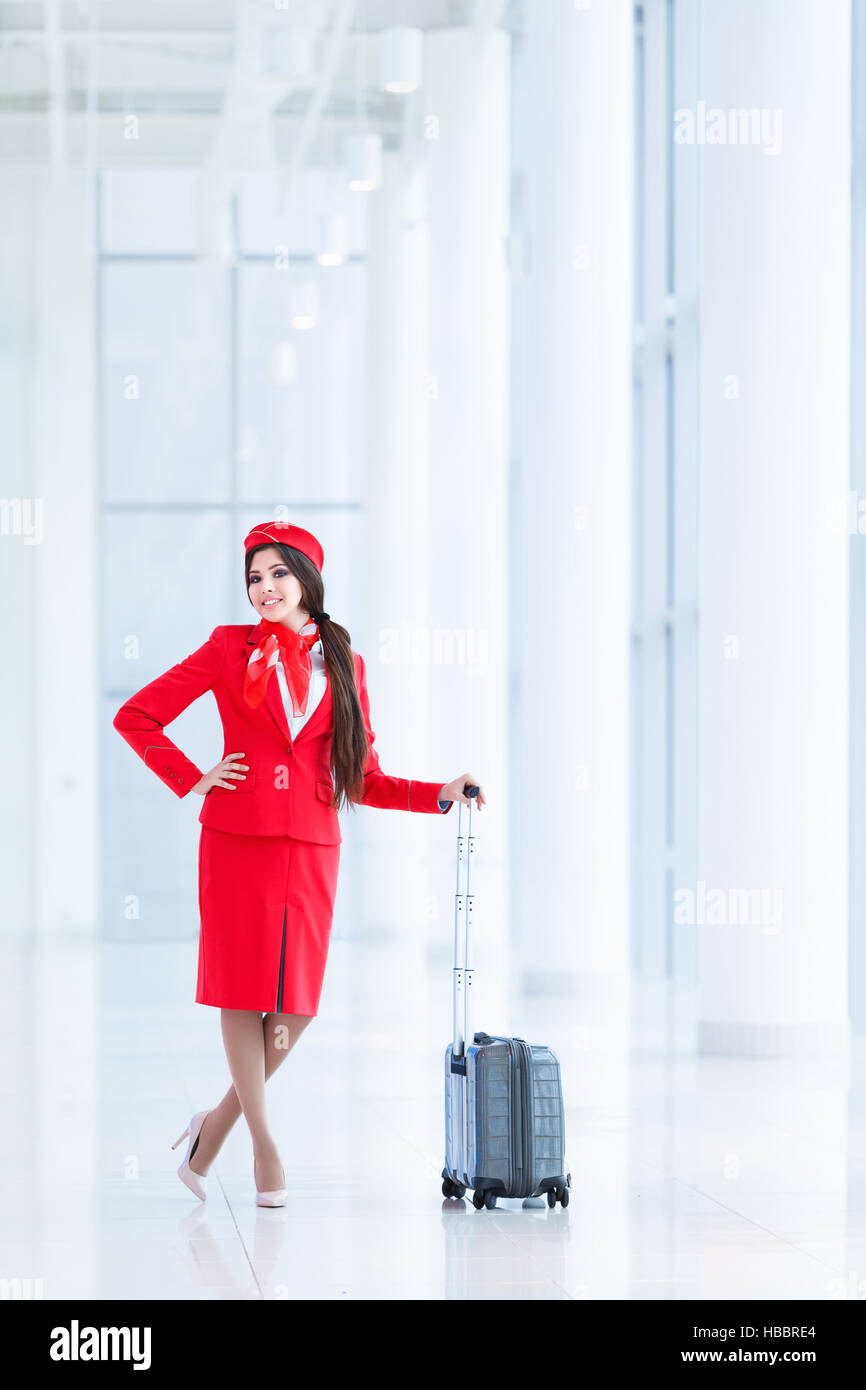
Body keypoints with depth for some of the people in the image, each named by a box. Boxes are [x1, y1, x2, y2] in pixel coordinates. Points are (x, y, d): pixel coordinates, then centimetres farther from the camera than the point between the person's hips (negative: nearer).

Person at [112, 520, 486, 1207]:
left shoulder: (345, 666, 12)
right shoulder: (232, 647, 4)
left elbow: (364, 780, 13)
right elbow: (136, 716, 6)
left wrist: (443, 794, 2)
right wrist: (193, 779, -1)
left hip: (311, 846, 2)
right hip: (237, 837, -2)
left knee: (298, 1000, -2)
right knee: (245, 988, -2)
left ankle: (219, 1120, 17)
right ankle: (263, 1142, 8)